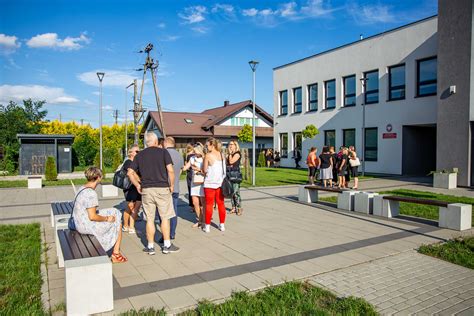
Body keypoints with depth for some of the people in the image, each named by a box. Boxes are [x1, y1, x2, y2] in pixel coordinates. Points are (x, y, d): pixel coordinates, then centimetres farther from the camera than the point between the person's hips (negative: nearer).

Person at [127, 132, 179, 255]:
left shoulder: (139, 155, 8)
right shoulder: (163, 152, -2)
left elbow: (130, 172, 5)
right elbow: (170, 170, -12)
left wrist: (138, 185, 14)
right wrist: (172, 185, -1)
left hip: (146, 190, 3)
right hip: (162, 189, -3)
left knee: (150, 219, 9)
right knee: (165, 217, 7)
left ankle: (150, 247, 16)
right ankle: (167, 245, 12)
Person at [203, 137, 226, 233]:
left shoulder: (208, 155, -11)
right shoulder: (221, 155, 4)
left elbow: (205, 170, -7)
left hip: (210, 183, -5)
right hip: (220, 182, 5)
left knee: (209, 204, 4)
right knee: (221, 204, 11)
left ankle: (207, 226, 11)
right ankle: (222, 225, 18)